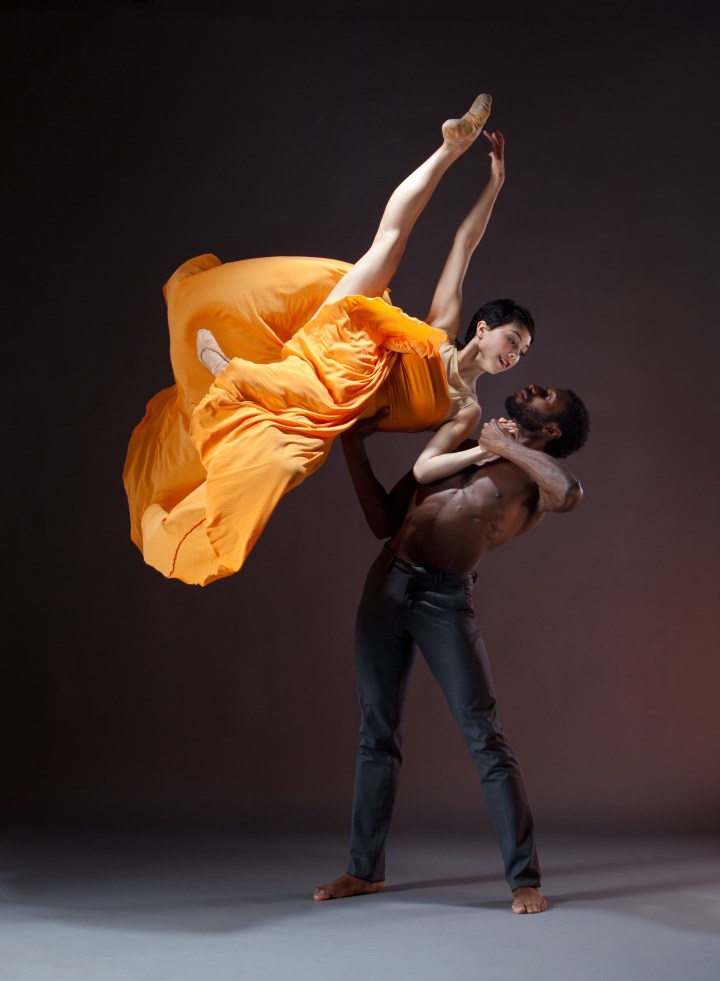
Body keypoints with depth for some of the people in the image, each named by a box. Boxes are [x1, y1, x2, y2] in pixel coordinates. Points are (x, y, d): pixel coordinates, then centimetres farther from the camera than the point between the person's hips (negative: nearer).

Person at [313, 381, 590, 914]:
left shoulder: (533, 472, 3)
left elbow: (570, 493, -25)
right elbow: (384, 522, 19)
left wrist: (504, 444, -13)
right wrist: (354, 446, 14)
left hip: (446, 600, -5)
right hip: (387, 584, 5)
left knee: (485, 736, -6)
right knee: (378, 733, 10)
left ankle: (525, 879, 1)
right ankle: (365, 870, 20)